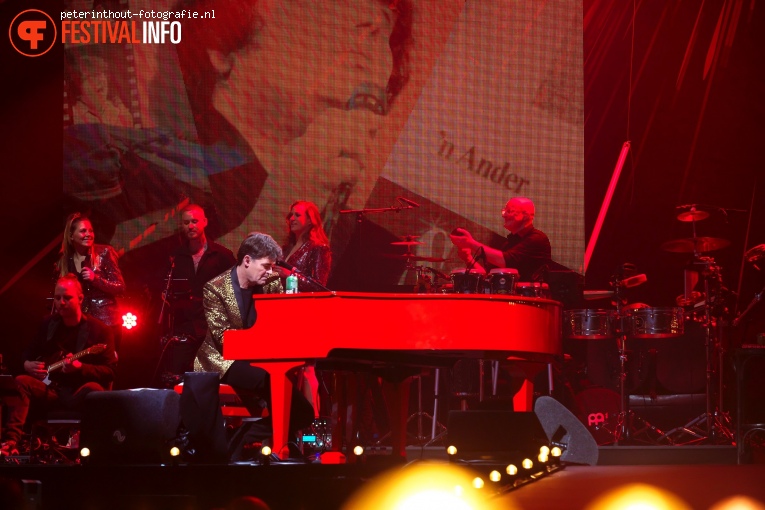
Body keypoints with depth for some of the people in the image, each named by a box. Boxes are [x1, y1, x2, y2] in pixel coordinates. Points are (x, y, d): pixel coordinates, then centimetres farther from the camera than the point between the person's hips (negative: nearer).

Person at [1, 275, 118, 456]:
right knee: (20, 383, -24)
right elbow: (29, 352, 23)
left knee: (93, 390, -39)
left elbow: (109, 371, -8)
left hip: (78, 392, -4)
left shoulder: (99, 330, -4)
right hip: (50, 387, 4)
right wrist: (27, 364, -2)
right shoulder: (48, 324, 10)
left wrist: (80, 367, -23)